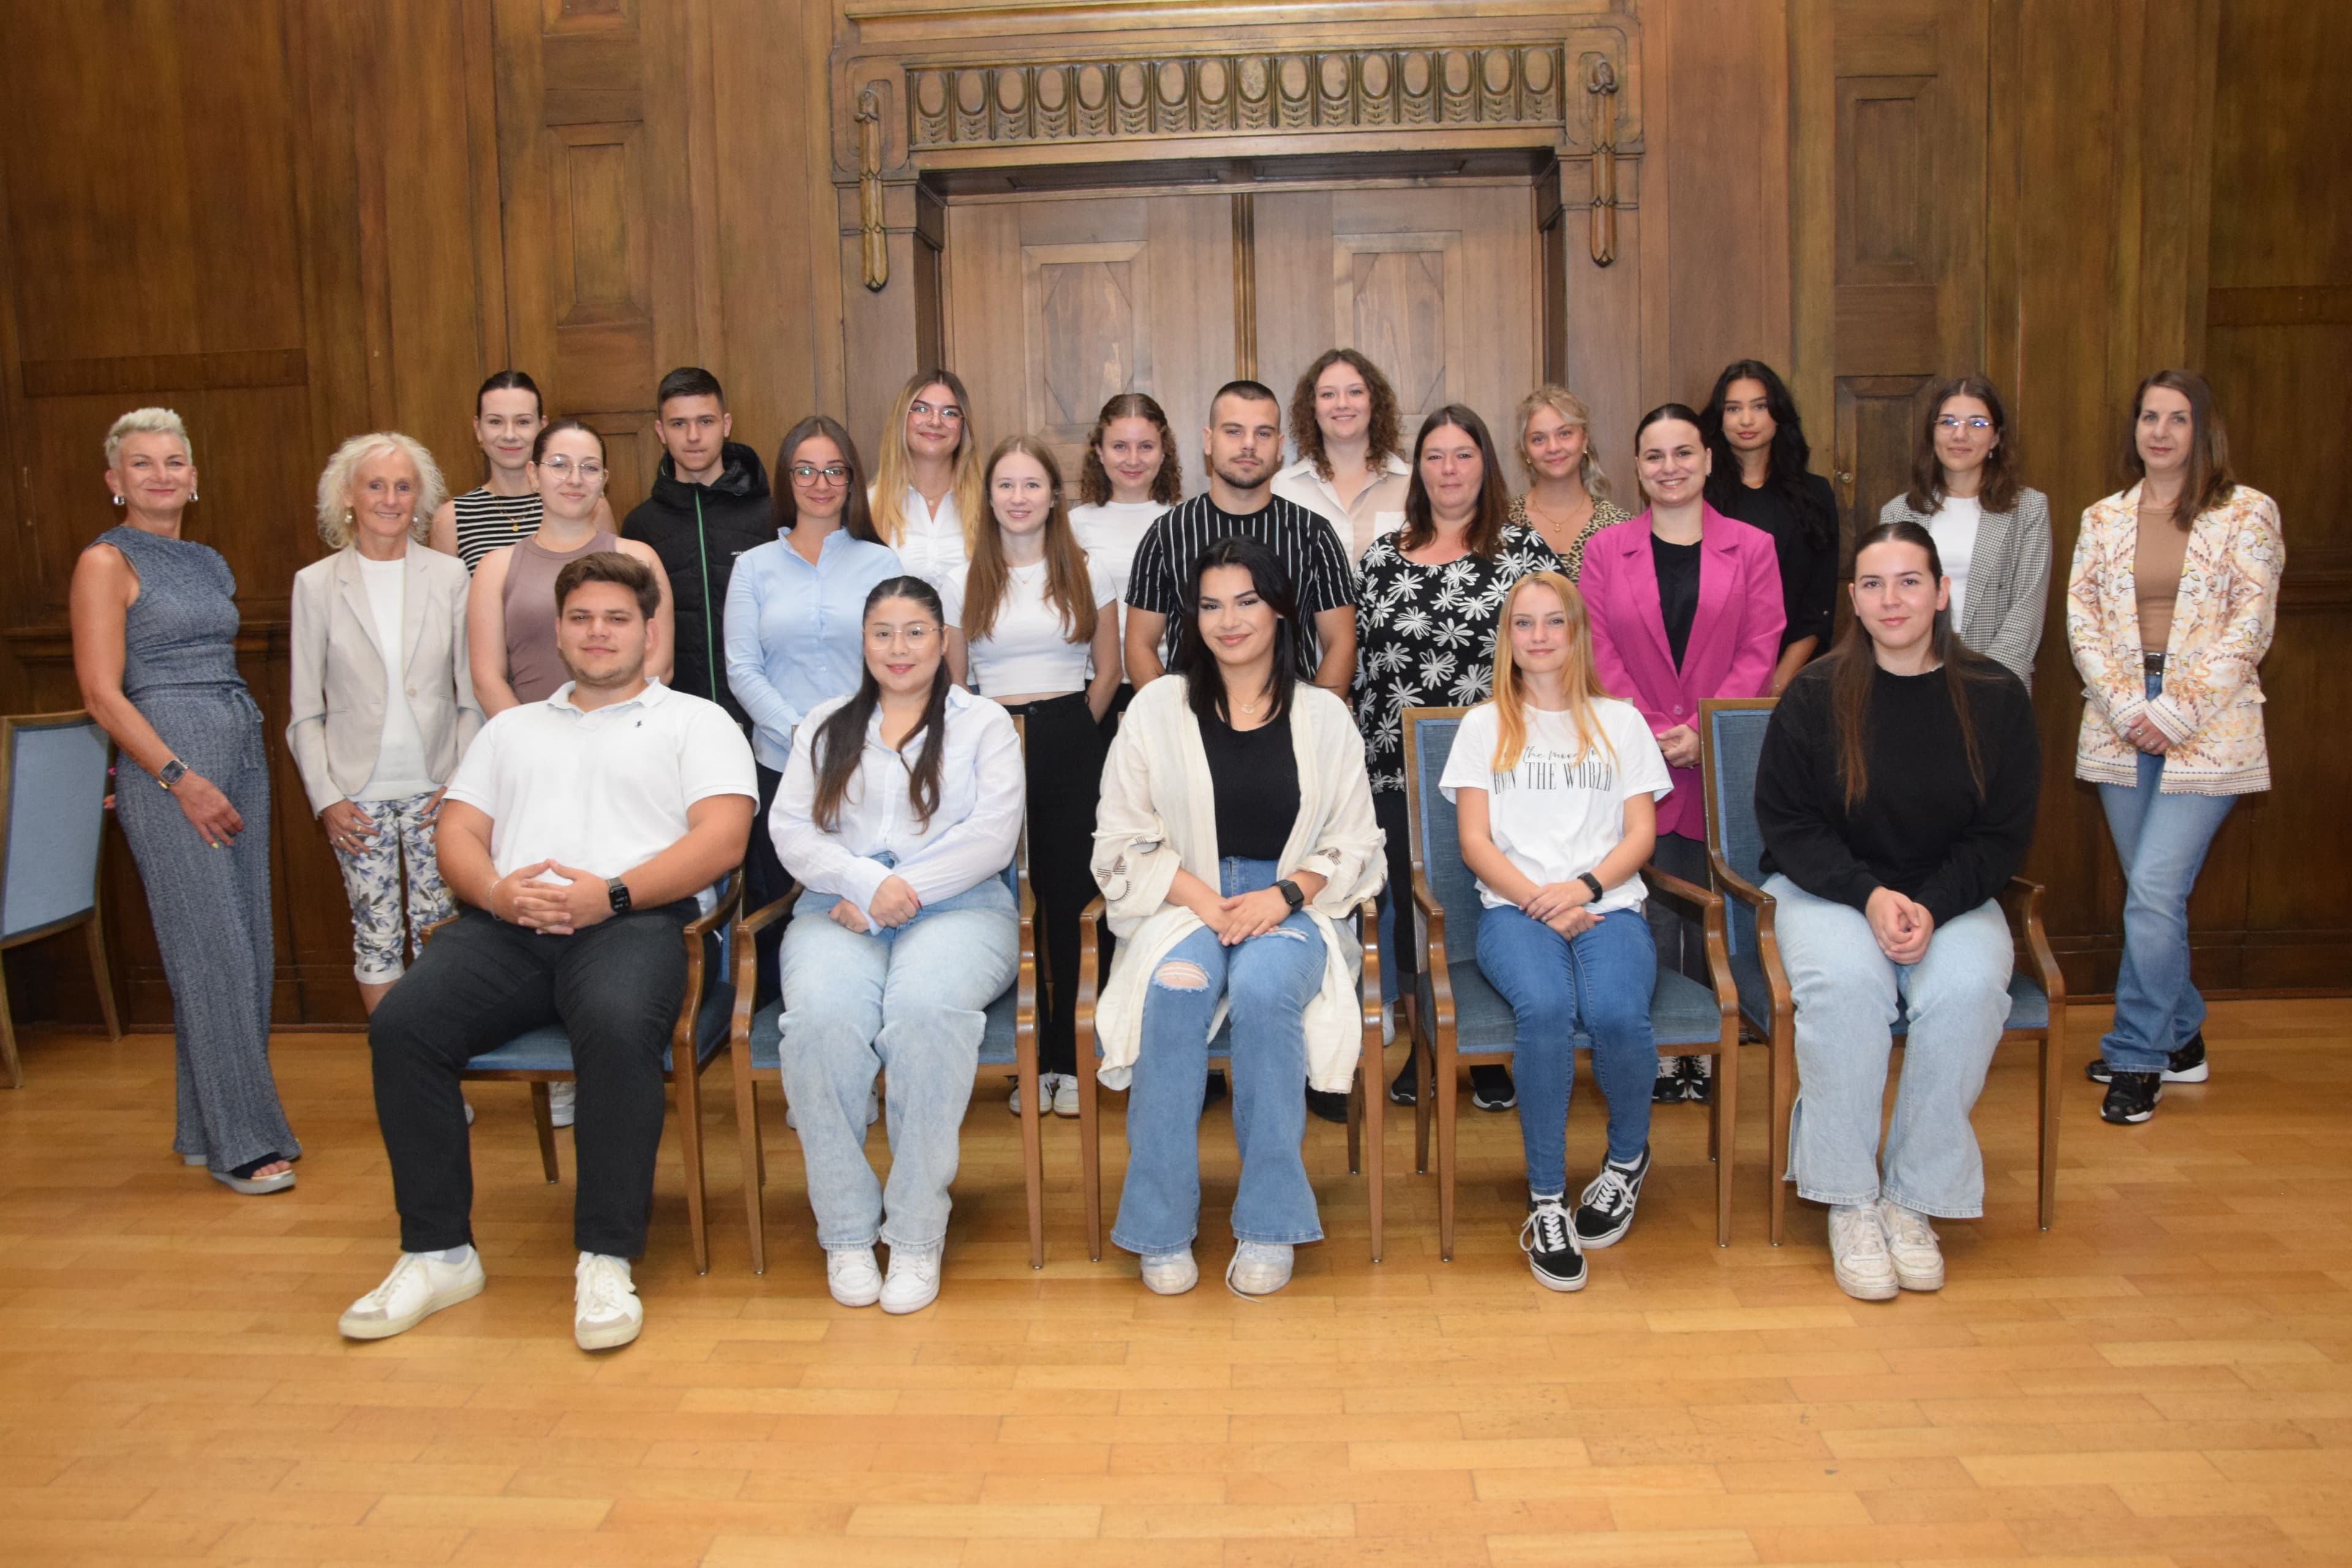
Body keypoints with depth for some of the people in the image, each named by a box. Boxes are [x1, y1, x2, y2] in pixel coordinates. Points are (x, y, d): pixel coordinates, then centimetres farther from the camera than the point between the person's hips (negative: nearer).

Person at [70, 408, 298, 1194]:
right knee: (210, 952, -7)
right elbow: (103, 694, -10)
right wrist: (181, 778, -15)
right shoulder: (106, 562, -3)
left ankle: (207, 1125, 18)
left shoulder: (210, 563, 16)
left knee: (250, 951, 7)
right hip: (167, 766, -7)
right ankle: (240, 1142, 0)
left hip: (241, 753, 7)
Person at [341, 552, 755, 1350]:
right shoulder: (512, 729, 31)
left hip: (631, 922, -4)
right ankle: (439, 1254, -11)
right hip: (508, 925, 4)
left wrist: (612, 893, -12)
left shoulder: (695, 721, 17)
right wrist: (495, 891, -5)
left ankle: (606, 1262, -26)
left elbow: (723, 836, 1)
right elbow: (458, 834, 19)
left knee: (617, 1027, -37)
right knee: (401, 1024, -24)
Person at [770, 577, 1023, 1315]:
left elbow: (993, 834, 0)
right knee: (822, 1017, -32)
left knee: (926, 1009, -36)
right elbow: (790, 830, 9)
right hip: (839, 911, 2)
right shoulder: (825, 725, 21)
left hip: (957, 907, -2)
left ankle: (917, 1232, -25)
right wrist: (867, 880, -9)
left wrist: (902, 892, -10)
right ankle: (846, 1231, -19)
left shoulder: (983, 723, 14)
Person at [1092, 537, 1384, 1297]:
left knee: (1262, 987, -34)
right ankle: (1163, 1227, -23)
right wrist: (1202, 899, -12)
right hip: (1183, 903, 0)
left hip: (1291, 912, 0)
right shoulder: (1158, 707, 8)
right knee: (1176, 988, -34)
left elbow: (1355, 844, 9)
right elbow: (1123, 841, 4)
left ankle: (1268, 1225, -22)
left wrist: (1283, 895, -10)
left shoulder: (1324, 715, 10)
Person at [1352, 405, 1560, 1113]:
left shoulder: (1525, 550, 3)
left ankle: (1488, 1054, 15)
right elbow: (1359, 660, 12)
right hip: (1401, 769, 2)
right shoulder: (1382, 556, 10)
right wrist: (1362, 752, 7)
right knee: (1410, 902, 7)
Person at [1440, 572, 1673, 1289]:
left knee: (1616, 1013, -32)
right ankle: (1547, 1201, -24)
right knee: (1545, 1007, -36)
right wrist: (1538, 901, -10)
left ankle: (1628, 1157, -1)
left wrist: (1586, 887, -10)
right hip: (1513, 908, -1)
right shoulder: (1485, 726, 15)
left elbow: (1641, 834, 10)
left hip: (1607, 905, 1)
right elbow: (1474, 840, 6)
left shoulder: (1620, 721, 18)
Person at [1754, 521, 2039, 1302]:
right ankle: (1849, 1203, -19)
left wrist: (1932, 907, -15)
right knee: (1845, 983, -34)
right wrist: (1870, 895, -18)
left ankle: (1913, 1200, -14)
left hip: (1951, 895, 2)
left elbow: (2003, 834, 2)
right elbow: (1786, 822, -3)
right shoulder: (1814, 695, -4)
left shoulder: (1994, 696, 0)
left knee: (1967, 990, -31)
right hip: (1827, 888, -1)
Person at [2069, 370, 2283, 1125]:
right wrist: (2126, 710, -9)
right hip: (2120, 727, 4)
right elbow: (2081, 620, 4)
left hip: (2207, 729, -4)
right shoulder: (2103, 518, 10)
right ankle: (2181, 1040, 27)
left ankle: (2136, 1058, 1)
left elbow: (2249, 627, -6)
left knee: (2155, 891, -11)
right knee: (2154, 896, 11)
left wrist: (2176, 712, -14)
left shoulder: (2248, 513, 0)